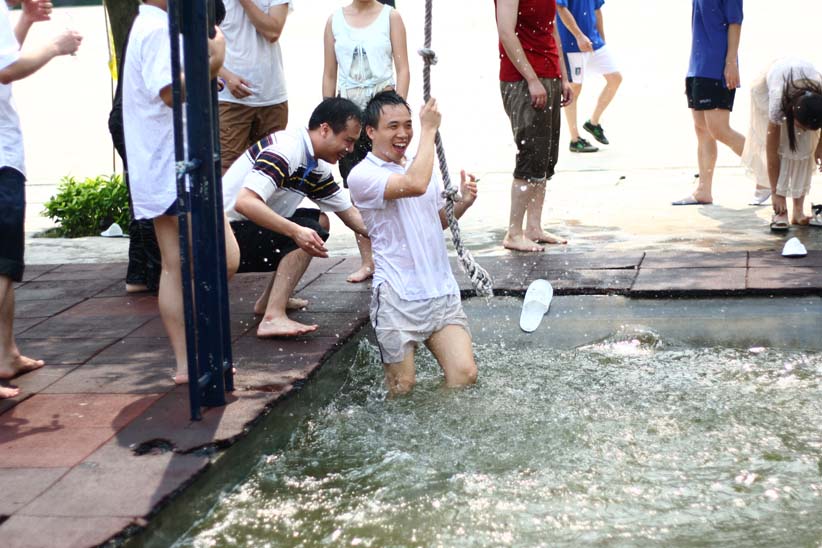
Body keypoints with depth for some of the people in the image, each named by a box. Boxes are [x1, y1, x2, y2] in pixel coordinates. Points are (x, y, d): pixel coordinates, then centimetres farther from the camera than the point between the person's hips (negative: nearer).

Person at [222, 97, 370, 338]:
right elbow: (244, 202, -34)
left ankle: (270, 299, 11)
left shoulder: (318, 167, 7)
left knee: (320, 220, 12)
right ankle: (273, 317, -26)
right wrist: (296, 231, -40)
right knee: (309, 231, -20)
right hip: (228, 232, -10)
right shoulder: (286, 149, -22)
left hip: (253, 229, 10)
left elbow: (349, 213, 16)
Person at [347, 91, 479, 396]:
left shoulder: (421, 166, 16)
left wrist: (462, 203, 6)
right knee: (403, 389, 0)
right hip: (398, 298, -6)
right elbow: (415, 185, -27)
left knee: (465, 376, -8)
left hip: (442, 292, 6)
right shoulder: (362, 175, -9)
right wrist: (429, 130, -15)